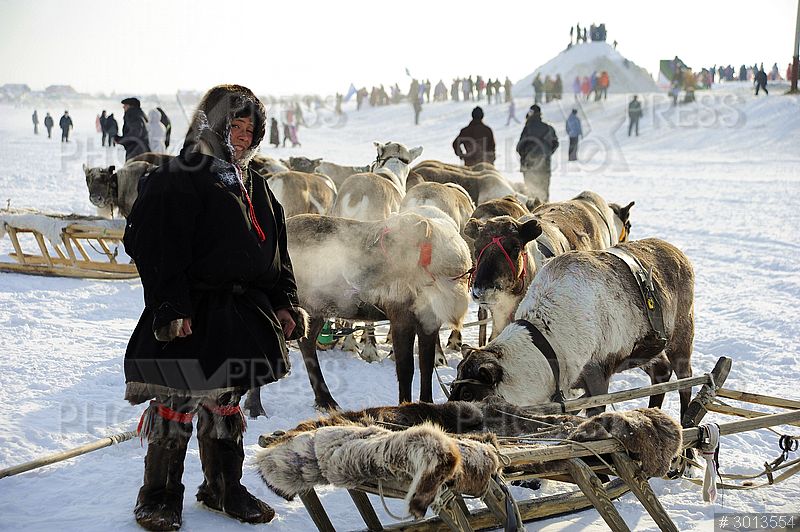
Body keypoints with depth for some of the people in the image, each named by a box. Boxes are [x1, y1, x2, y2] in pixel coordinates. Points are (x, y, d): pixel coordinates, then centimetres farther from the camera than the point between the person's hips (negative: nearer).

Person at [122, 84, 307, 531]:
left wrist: (285, 303, 12)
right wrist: (170, 308, -22)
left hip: (243, 315, 7)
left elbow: (277, 250, 20)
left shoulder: (255, 186, 17)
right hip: (193, 317, -7)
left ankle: (224, 488, 27)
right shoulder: (179, 180, -7)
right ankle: (161, 495, 12)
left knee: (226, 402, 16)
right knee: (177, 402, -3)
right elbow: (160, 250, -15)